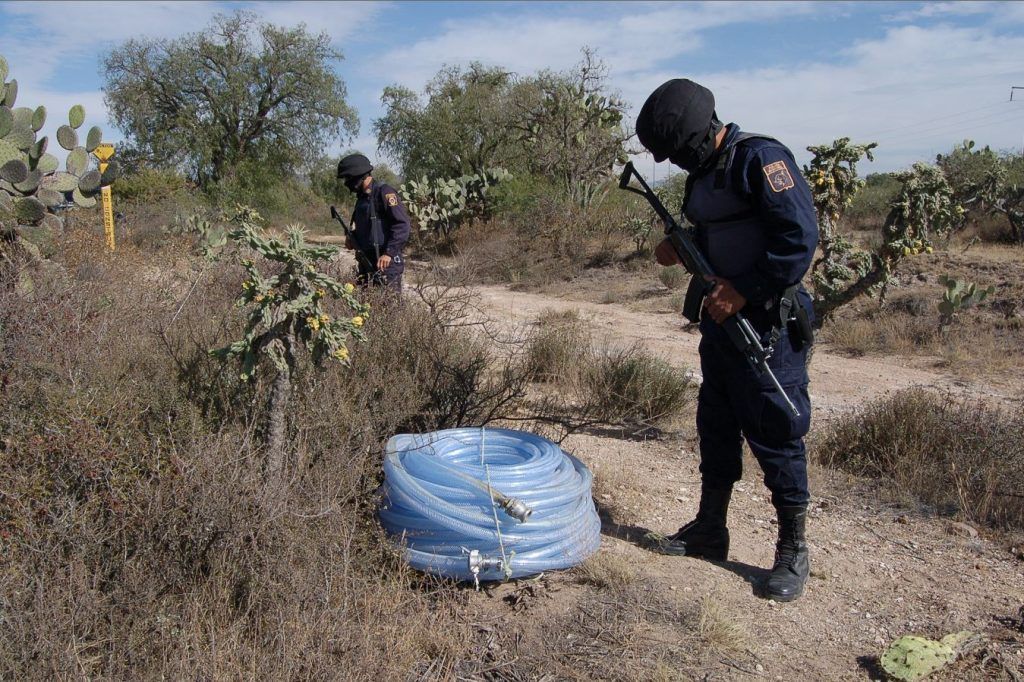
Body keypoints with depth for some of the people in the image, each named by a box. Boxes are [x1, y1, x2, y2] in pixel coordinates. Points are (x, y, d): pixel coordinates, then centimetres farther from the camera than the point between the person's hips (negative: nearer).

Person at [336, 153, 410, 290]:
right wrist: (352, 239, 10)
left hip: (386, 263, -9)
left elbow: (402, 224, -18)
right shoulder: (362, 197, 17)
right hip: (366, 263, 9)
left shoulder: (384, 192, -11)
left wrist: (389, 253, -23)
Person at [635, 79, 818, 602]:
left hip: (767, 324, -9)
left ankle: (793, 550, 16)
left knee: (776, 435, 0)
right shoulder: (703, 173, 13)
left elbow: (800, 237, -22)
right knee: (715, 427, 16)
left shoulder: (760, 158, -15)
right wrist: (680, 250, 4)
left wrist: (743, 290, -22)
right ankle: (709, 529, 31)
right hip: (722, 318, 9)